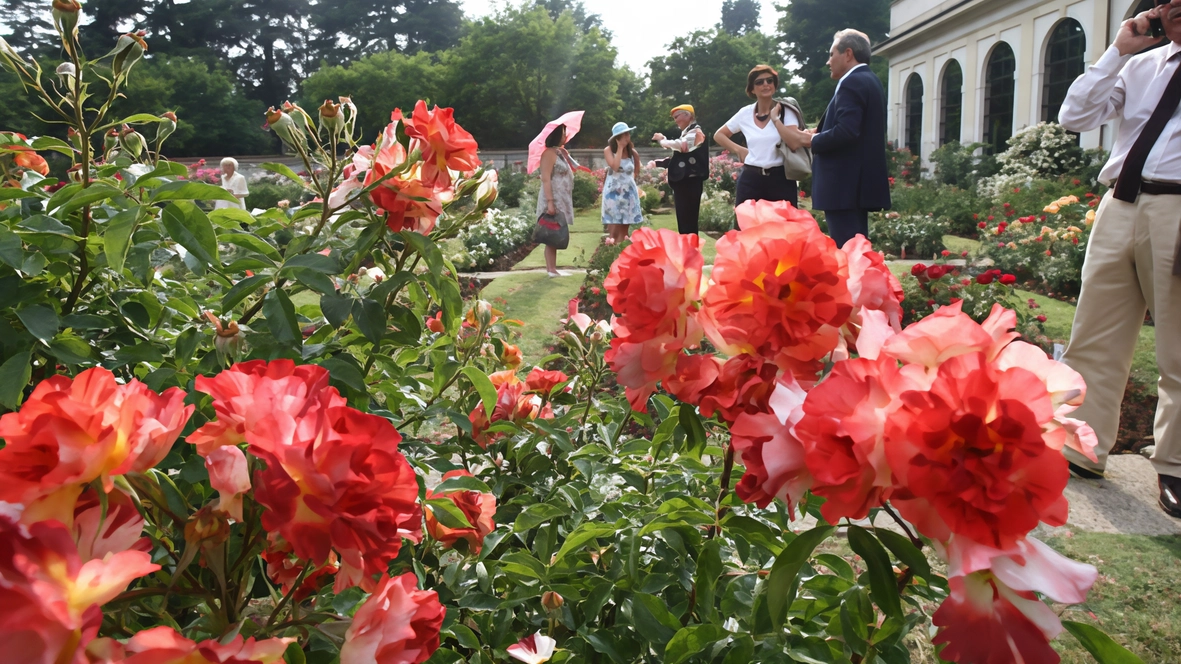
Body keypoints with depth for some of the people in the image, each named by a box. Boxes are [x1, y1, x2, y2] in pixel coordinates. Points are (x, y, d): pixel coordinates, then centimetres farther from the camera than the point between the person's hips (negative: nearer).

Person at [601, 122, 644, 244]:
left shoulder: (632, 152, 5)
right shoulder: (608, 150, -5)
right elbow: (615, 166, -22)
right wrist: (620, 148, -15)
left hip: (629, 192, 4)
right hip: (613, 192, -4)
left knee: (624, 229, 6)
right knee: (614, 229, -9)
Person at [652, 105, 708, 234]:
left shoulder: (696, 132, -8)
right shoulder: (686, 133, 21)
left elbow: (680, 145, -27)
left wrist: (661, 139, -11)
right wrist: (657, 163, 7)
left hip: (690, 182, -9)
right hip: (683, 181, 9)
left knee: (689, 221, -10)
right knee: (683, 220, 9)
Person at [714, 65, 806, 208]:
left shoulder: (785, 111, -1)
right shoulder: (745, 113, 6)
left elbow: (795, 144, -17)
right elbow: (718, 135, 19)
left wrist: (775, 118, -13)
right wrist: (738, 149, 4)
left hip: (780, 179, -2)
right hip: (751, 180, 2)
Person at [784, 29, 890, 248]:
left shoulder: (852, 83, -13)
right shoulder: (869, 80, 19)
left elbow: (846, 131, -24)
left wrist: (815, 140, -8)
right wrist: (822, 132, 9)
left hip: (845, 183, -11)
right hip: (859, 181, 11)